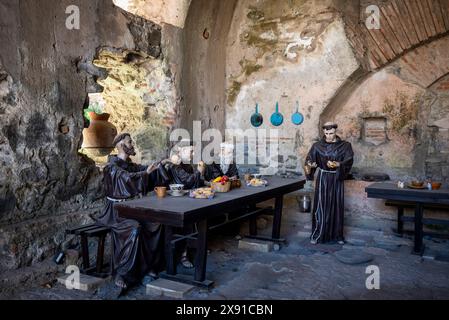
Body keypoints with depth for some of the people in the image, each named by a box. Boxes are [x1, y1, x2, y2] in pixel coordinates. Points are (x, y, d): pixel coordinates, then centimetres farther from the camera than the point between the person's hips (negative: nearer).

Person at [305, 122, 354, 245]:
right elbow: (309, 160, -9)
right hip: (323, 179, 0)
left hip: (337, 179, 0)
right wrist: (309, 165, -32)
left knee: (336, 206, 5)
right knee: (321, 206, -1)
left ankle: (337, 235, 18)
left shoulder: (344, 146, -1)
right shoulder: (318, 146, -1)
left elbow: (348, 161, -14)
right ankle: (317, 235, 7)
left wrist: (337, 164, -32)